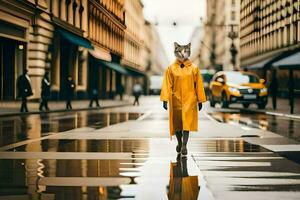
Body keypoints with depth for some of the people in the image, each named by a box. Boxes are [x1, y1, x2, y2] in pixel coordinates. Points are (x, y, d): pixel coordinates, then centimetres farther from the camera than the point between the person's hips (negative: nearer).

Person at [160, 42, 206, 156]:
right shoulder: (171, 68, 0)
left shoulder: (194, 68, 1)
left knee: (187, 122, -9)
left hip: (189, 100, -1)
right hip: (176, 100, 1)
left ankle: (184, 146, -8)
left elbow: (198, 85, 4)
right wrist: (165, 99, -9)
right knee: (176, 123, 11)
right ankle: (179, 143, 31)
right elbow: (167, 85, -2)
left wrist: (200, 100, 4)